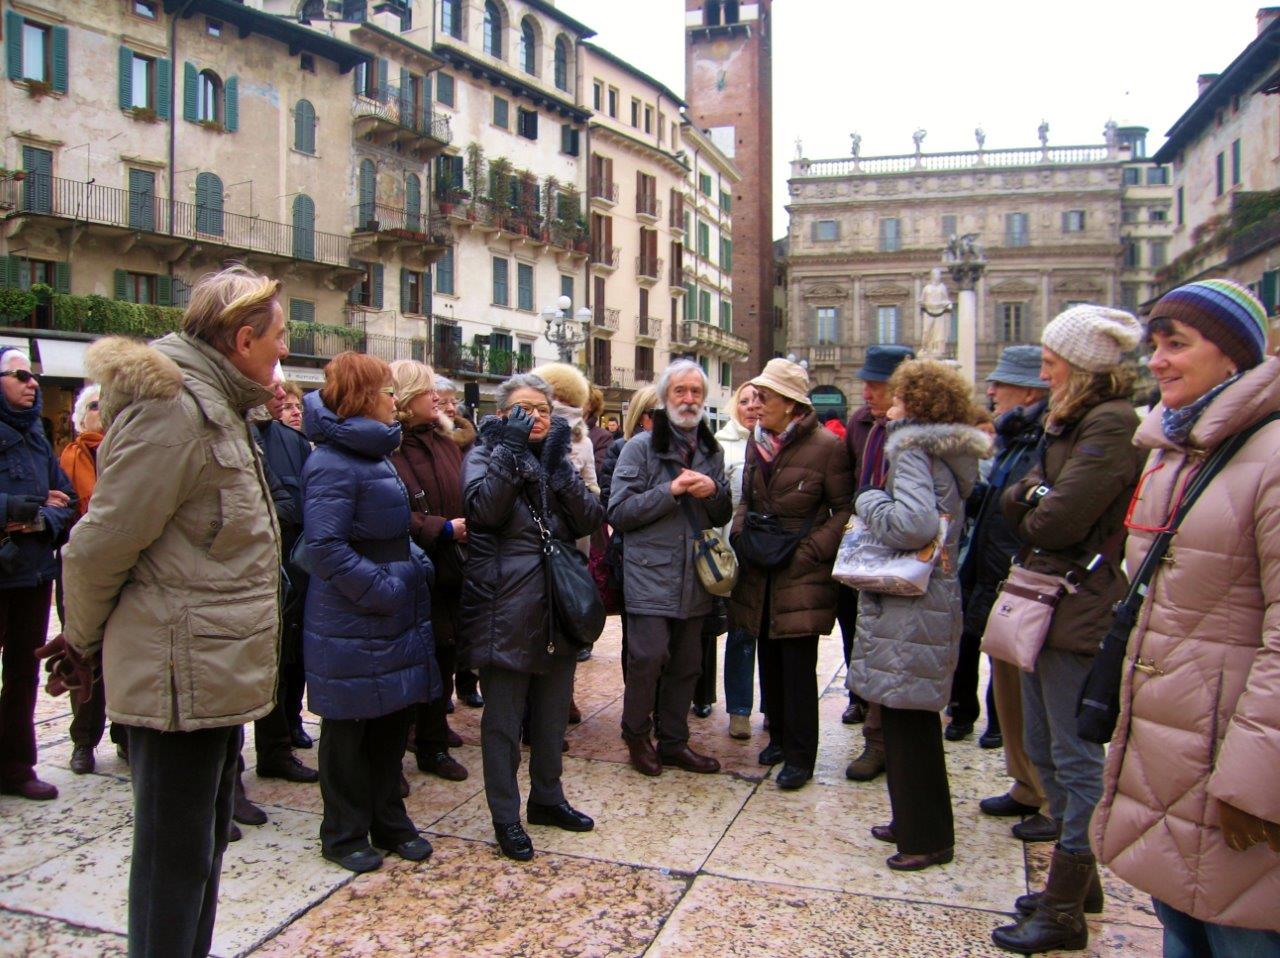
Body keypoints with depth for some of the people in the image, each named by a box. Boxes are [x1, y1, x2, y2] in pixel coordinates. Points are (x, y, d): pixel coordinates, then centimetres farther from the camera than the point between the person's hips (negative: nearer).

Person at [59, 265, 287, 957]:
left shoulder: (214, 408, 14)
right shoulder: (174, 409, -19)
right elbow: (99, 544, -18)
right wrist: (85, 642, -2)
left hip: (210, 672, 10)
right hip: (181, 675, -10)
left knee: (205, 844, 21)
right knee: (176, 859, 4)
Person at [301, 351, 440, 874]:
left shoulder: (372, 455, 13)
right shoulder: (333, 465, -18)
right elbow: (325, 548, -25)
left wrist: (413, 566, 7)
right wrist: (384, 590, -22)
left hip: (393, 620, 9)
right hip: (352, 625, -9)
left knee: (393, 721, 16)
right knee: (348, 729, 7)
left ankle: (388, 821, 31)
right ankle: (344, 833, 24)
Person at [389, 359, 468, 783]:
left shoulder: (445, 443, 11)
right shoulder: (386, 450, -13)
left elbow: (466, 498, 12)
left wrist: (468, 526, -6)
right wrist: (444, 529, -20)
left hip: (448, 570, 7)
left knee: (443, 656, 14)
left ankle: (433, 744, 29)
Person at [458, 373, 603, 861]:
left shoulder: (557, 457, 13)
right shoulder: (484, 455, -1)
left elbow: (589, 520, -2)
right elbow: (483, 508, -23)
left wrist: (559, 465, -12)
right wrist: (510, 448, -19)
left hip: (559, 604, 6)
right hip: (505, 606, -5)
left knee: (553, 711, 17)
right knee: (504, 719, 5)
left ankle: (547, 798, 34)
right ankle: (505, 817, 18)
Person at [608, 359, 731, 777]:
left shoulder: (711, 451, 13)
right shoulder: (641, 446, -3)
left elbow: (724, 516, 17)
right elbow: (618, 512, -10)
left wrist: (712, 492, -6)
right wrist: (671, 490, -17)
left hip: (694, 579, 5)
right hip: (650, 574, -5)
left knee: (686, 664, 11)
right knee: (649, 656, -11)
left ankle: (673, 742, 26)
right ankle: (636, 735, 14)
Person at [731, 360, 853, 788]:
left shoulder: (826, 446, -11)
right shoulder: (756, 441, 8)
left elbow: (845, 509, -6)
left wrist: (808, 551, -13)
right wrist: (740, 534, 1)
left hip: (801, 576, -6)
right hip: (759, 573, 6)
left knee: (798, 666, -1)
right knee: (769, 660, 14)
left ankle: (800, 756, 12)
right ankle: (779, 737, 30)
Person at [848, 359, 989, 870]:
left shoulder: (911, 449, -13)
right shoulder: (949, 453, 14)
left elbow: (914, 523, -27)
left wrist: (869, 500, -11)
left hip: (910, 607, -10)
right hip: (930, 596, 10)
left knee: (906, 718, 0)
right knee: (911, 716, 18)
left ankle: (926, 837, 11)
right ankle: (914, 822, 30)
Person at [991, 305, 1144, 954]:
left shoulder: (1112, 424, -16)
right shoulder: (1069, 422, 15)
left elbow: (1059, 519, -23)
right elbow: (1015, 498, 11)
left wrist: (1030, 516, -2)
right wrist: (1030, 500, -10)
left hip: (1079, 608, -10)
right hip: (1046, 601, 10)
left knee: (1076, 758, 0)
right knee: (1043, 748, 17)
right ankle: (1077, 878, 33)